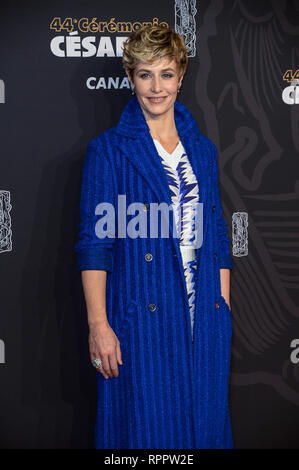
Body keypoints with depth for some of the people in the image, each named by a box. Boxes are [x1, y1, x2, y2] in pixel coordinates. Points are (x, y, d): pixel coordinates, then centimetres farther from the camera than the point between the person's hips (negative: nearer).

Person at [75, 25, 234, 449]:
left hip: (204, 318, 5)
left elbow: (217, 236, 13)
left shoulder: (202, 149, 11)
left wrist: (223, 308, 7)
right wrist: (98, 324, -15)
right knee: (144, 426, 4)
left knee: (204, 421, 12)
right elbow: (93, 242, -8)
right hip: (141, 319, -4)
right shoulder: (109, 150, -3)